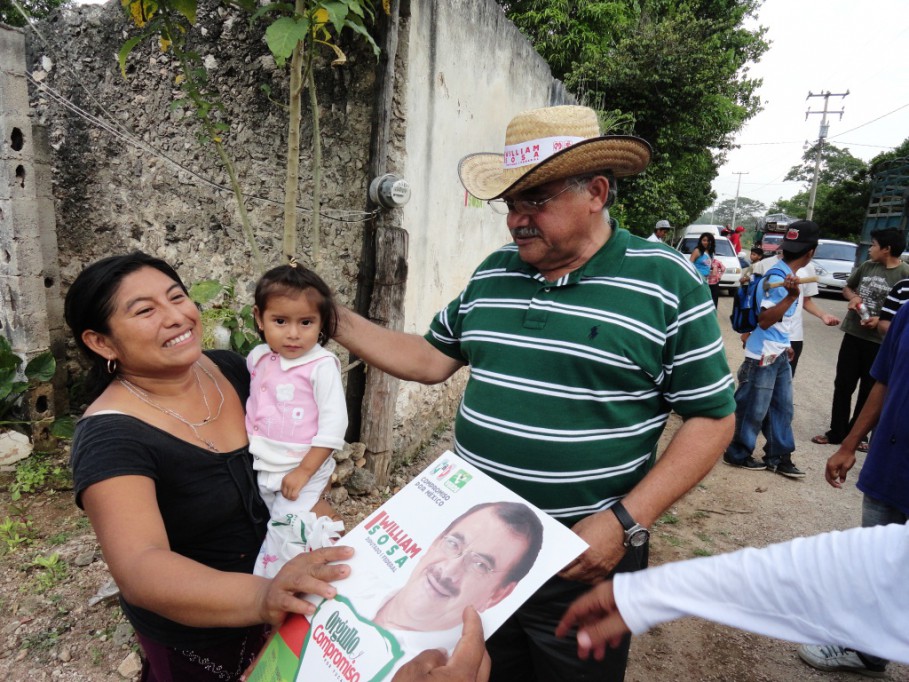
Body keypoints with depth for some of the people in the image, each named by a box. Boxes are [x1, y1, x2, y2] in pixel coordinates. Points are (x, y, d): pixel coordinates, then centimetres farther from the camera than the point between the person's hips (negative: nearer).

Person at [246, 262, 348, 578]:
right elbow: (247, 406, 16)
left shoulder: (322, 365, -17)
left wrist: (304, 472, -18)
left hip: (304, 471, -5)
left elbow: (334, 424, -18)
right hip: (260, 470, 6)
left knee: (285, 540, -7)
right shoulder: (258, 358, 0)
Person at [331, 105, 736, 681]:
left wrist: (625, 522, -17)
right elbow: (432, 359, 10)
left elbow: (711, 418, -9)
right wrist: (337, 321, 3)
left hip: (584, 556, -4)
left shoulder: (667, 283, -11)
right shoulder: (493, 273, 3)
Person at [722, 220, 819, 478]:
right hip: (763, 355, -10)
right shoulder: (777, 277, -21)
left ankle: (778, 457, 26)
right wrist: (792, 296, -35)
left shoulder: (787, 274, 8)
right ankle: (737, 454, 18)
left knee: (782, 406, 15)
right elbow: (764, 320, -25)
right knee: (754, 409, 2)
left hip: (779, 353, 10)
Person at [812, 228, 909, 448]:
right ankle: (836, 432, 20)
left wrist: (882, 320, -22)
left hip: (880, 342, -5)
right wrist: (853, 297, -2)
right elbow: (847, 287, 19)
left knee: (869, 391, 9)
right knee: (842, 385, 9)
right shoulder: (867, 266, 4)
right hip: (853, 334, 5)